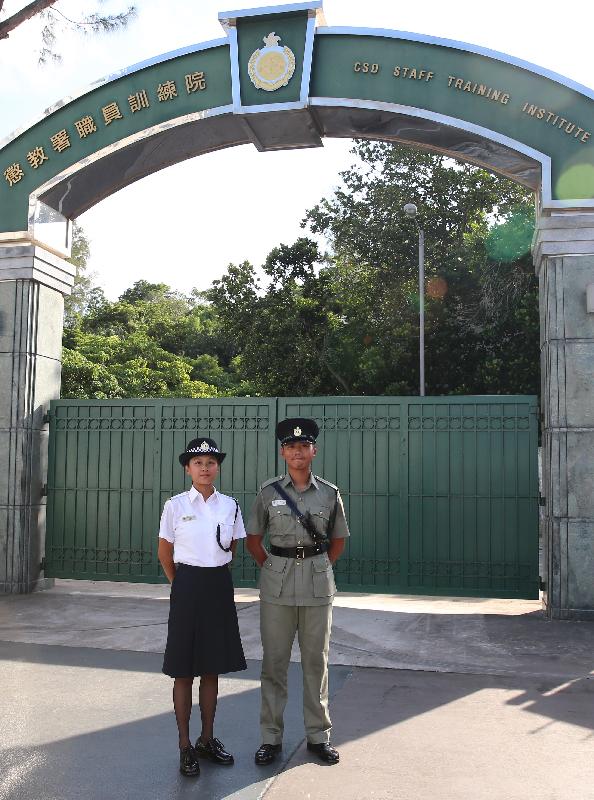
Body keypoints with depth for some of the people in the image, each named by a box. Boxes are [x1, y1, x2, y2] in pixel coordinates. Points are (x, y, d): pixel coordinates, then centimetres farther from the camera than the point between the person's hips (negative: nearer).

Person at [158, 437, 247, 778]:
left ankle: (207, 739, 27)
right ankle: (185, 746, 18)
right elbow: (165, 554, 4)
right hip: (187, 587, -3)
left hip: (219, 587, 3)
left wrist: (216, 575, 12)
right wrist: (182, 584, 9)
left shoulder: (230, 505, 2)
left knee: (213, 669, 13)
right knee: (184, 671, 5)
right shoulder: (175, 505, -5)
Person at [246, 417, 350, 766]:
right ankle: (271, 737, 19)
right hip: (277, 583, 0)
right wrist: (272, 567, 0)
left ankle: (319, 734, 24)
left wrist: (320, 568, 5)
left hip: (317, 583, 1)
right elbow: (253, 539, 8)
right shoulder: (269, 492, 0)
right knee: (274, 660, 6)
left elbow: (338, 540, 13)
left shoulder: (329, 493, 2)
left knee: (317, 659, 10)